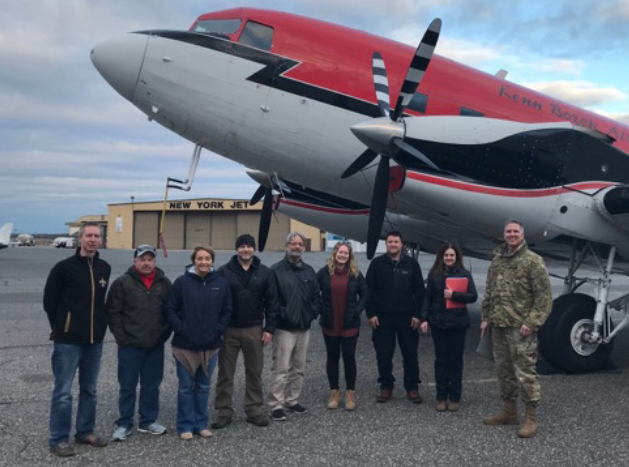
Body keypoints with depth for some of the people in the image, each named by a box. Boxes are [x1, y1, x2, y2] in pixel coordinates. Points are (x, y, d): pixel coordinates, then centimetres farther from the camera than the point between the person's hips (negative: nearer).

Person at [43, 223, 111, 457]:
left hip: (95, 340, 5)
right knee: (63, 392, 0)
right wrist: (61, 328, 3)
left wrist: (100, 325, 12)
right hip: (68, 341, -5)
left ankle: (85, 432, 26)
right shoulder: (64, 267, -9)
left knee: (89, 390, 14)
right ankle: (58, 439, 9)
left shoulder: (105, 268, 6)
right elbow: (49, 301, -2)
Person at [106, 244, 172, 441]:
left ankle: (148, 421, 24)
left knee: (151, 386, 12)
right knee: (127, 386, 4)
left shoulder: (164, 283, 6)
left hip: (155, 346, 3)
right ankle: (124, 424, 15)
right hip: (130, 345, -3)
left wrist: (164, 334, 5)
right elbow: (113, 312, -5)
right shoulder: (123, 283, -5)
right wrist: (121, 337, -8)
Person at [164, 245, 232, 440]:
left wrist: (218, 331, -3)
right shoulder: (182, 282, -6)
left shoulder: (221, 283, 0)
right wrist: (180, 329, -10)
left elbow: (227, 311, 6)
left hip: (211, 345, 2)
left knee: (204, 387, 13)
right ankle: (185, 426, 17)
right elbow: (170, 309, -4)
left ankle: (201, 424, 25)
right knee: (186, 387, 6)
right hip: (185, 345, -2)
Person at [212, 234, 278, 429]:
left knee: (255, 372, 9)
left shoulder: (264, 272, 2)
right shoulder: (224, 271, -3)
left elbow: (271, 302, 3)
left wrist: (269, 328, -2)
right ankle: (224, 411, 15)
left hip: (254, 330, 1)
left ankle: (254, 410, 20)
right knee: (225, 373, 5)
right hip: (229, 330, -1)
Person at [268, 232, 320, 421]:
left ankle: (292, 400, 25)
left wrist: (313, 313, 2)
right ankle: (276, 405, 0)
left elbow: (316, 296, 15)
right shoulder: (277, 270, -7)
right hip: (284, 328, -6)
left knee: (299, 368, 13)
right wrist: (280, 314, -14)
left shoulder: (309, 271, 13)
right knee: (281, 368, -6)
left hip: (304, 328, 6)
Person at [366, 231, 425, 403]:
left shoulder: (412, 264, 4)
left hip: (406, 317, 0)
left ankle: (412, 388, 14)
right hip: (382, 317, 0)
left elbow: (419, 291, 3)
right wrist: (371, 314, -6)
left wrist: (417, 315, -3)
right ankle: (386, 387, 17)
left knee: (410, 353, 4)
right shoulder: (377, 263, 2)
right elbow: (369, 290, 1)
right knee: (383, 354, 5)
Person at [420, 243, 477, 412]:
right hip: (438, 322, 1)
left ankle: (455, 397, 12)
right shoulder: (434, 274, 3)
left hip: (458, 322, -1)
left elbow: (473, 296, -4)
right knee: (441, 360, 5)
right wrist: (424, 319, -3)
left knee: (456, 360, 5)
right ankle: (441, 397, 12)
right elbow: (427, 298, 4)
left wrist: (454, 295, -17)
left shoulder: (465, 274, 0)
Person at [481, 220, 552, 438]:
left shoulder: (533, 260, -7)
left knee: (525, 372, -5)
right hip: (499, 325, 7)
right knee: (504, 370, 14)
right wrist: (486, 317, 13)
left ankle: (531, 418, 4)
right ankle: (509, 411, 26)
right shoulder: (497, 260, 13)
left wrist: (532, 322, -17)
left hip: (520, 327, -7)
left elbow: (544, 296, -11)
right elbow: (489, 292, 19)